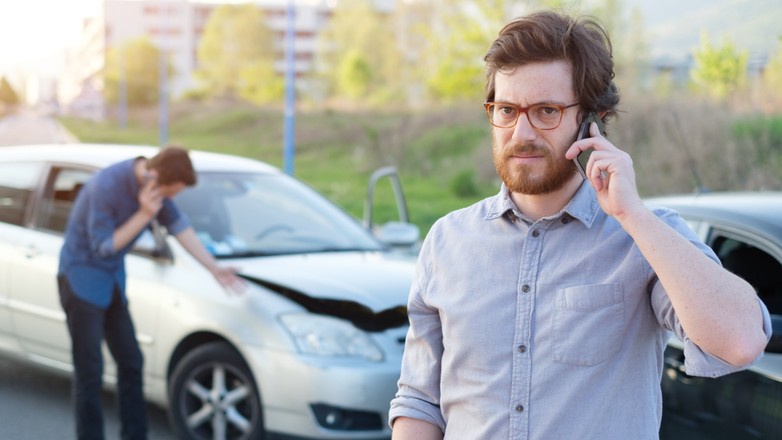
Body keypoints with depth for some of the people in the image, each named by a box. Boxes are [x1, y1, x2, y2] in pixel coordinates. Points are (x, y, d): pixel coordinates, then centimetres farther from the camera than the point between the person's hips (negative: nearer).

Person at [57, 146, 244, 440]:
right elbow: (102, 246, -21)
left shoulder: (155, 185, -6)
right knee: (89, 371, -5)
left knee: (130, 362, 11)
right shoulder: (107, 185, -28)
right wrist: (144, 215, -28)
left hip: (113, 278, 8)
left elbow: (179, 226, 3)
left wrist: (214, 268, 4)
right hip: (82, 276, -8)